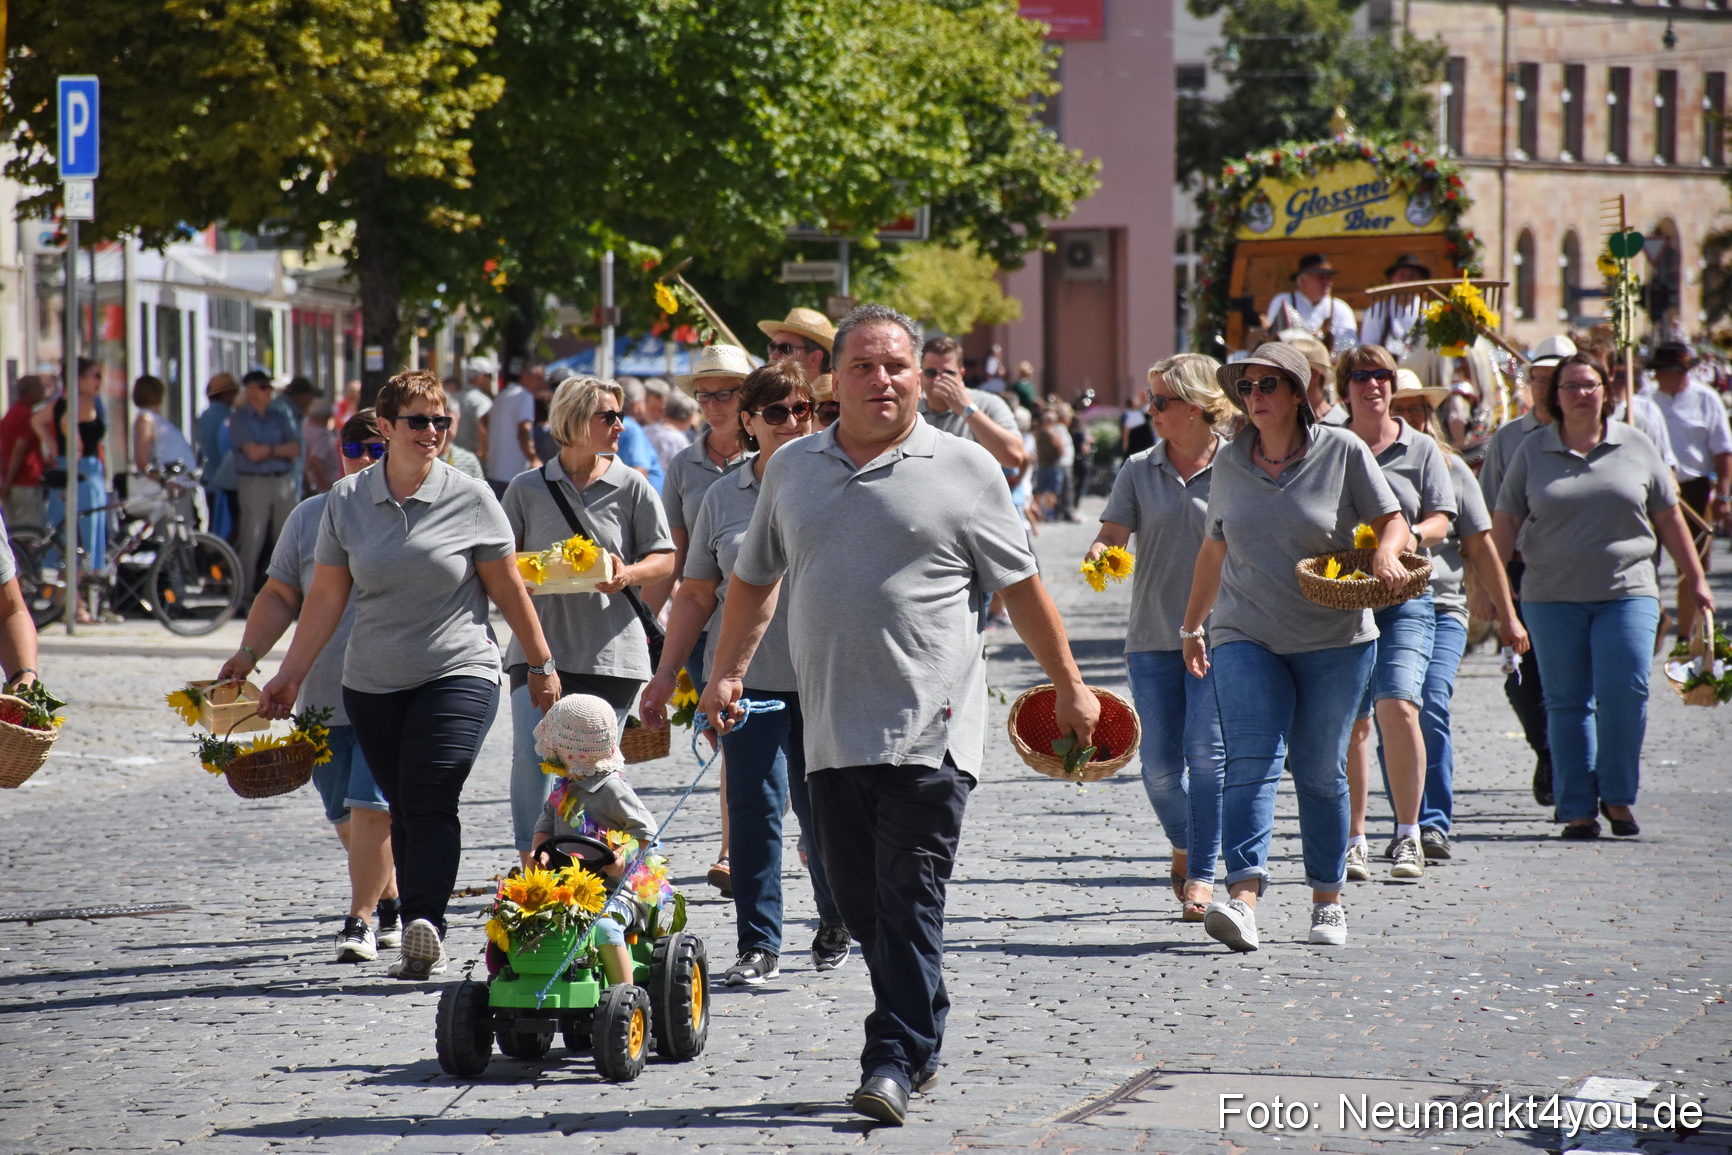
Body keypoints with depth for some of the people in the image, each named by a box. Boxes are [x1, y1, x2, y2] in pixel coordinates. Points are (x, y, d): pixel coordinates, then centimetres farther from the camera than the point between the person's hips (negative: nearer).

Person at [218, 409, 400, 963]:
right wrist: (248, 653, 2)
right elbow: (281, 596, 14)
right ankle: (391, 904, 28)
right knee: (347, 816, 10)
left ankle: (360, 921, -8)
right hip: (324, 693, 4)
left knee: (370, 807, -13)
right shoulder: (310, 516, 11)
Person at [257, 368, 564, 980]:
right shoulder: (346, 500, 4)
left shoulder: (469, 498, -2)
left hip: (459, 672, -3)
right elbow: (326, 596, 9)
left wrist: (541, 663, 11)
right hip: (373, 681, 3)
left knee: (430, 798, -19)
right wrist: (290, 675, 8)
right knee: (404, 809, 4)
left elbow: (508, 588, 5)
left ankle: (426, 925, -29)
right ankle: (421, 945, 9)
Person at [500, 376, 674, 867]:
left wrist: (627, 574, -14)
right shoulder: (528, 488, 6)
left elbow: (664, 559, 6)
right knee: (531, 754, -11)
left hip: (610, 650, 0)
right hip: (541, 644, 0)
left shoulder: (631, 487, 5)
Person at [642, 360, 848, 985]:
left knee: (819, 805, 4)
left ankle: (835, 920, 30)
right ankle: (758, 945, 1)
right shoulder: (724, 497, 8)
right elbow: (697, 594, 13)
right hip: (748, 678, 1)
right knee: (754, 806, -5)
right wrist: (665, 675, 10)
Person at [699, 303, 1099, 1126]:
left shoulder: (964, 470, 2)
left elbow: (1020, 587, 6)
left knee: (910, 898, -9)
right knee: (859, 898, 8)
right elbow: (755, 579, 23)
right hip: (832, 731, 5)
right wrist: (727, 672, 15)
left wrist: (1070, 687, 8)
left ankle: (895, 1059, -9)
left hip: (929, 730, -5)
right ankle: (922, 1040, 21)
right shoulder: (792, 469, 13)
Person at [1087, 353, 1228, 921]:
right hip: (1153, 635, 3)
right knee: (1160, 764, 2)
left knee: (1207, 751, -12)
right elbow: (1112, 532, 0)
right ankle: (1184, 843, 31)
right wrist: (1097, 555, -23)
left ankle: (1202, 875, -7)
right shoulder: (1139, 470, 7)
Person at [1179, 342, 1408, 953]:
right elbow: (1214, 549, 19)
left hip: (1334, 640, -1)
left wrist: (1385, 552, -20)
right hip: (1246, 636, 1)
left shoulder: (1342, 451, -2)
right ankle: (1243, 898, -28)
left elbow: (1392, 520, 3)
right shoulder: (1230, 462, 7)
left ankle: (1327, 901, 20)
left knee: (1321, 771, 5)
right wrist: (1192, 625, 25)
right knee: (1251, 761, -15)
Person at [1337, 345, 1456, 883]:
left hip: (1404, 597, -1)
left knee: (1397, 706, -17)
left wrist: (1410, 536, -18)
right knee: (1351, 722, 1)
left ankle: (1407, 836, -7)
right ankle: (1353, 839, 12)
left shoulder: (1420, 449, 7)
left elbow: (1441, 520, 3)